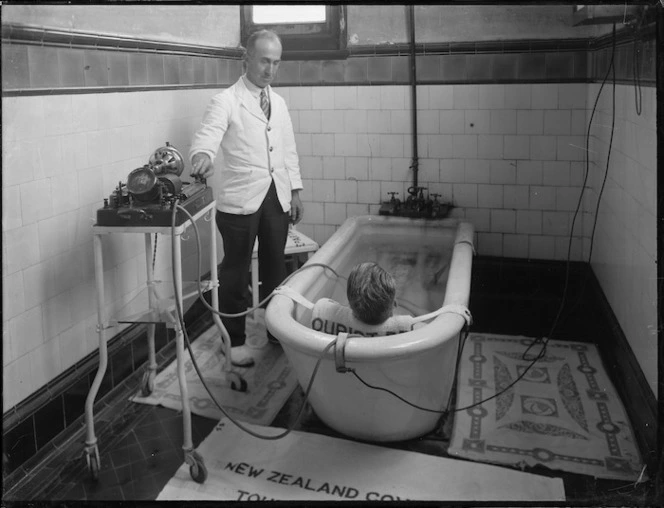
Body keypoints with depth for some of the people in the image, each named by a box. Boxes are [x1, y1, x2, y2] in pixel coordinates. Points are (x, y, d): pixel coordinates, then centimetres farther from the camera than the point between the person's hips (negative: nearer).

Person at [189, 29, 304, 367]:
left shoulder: (278, 103, 14)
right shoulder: (226, 101, -5)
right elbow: (207, 134, -21)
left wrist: (295, 190, 13)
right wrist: (201, 155, -43)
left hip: (277, 197, 5)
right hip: (240, 199, -5)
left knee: (275, 268, 13)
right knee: (236, 272, 3)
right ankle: (235, 340, 16)